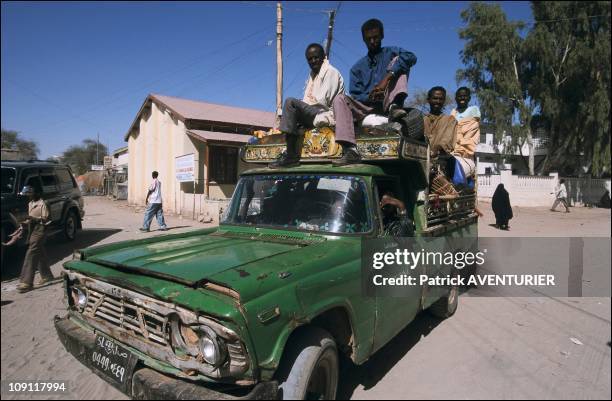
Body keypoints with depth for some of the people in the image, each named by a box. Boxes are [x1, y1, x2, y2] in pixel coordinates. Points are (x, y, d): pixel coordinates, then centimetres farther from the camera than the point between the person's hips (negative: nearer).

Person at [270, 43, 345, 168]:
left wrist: (306, 103, -5)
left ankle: (291, 156, -30)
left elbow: (323, 101, -14)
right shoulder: (313, 73, 24)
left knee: (290, 102, -23)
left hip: (326, 115, -10)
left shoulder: (331, 72, -3)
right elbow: (307, 101, 18)